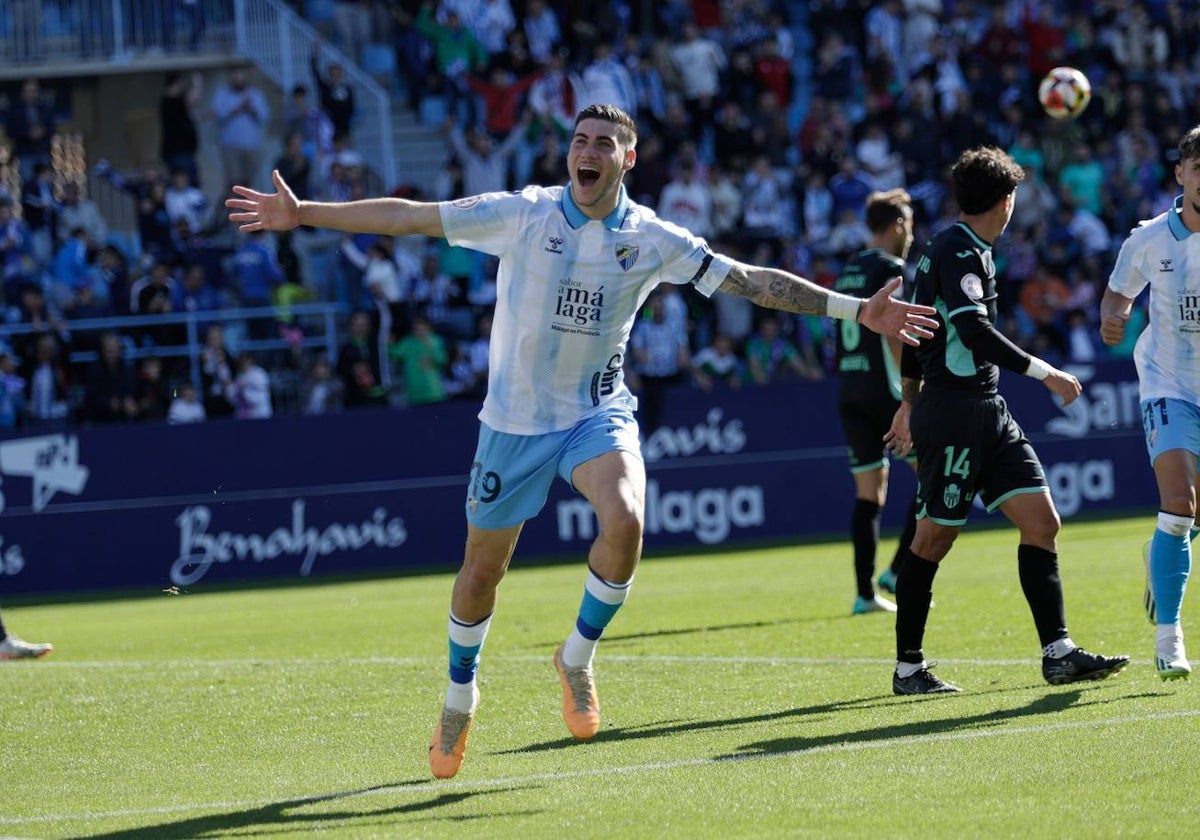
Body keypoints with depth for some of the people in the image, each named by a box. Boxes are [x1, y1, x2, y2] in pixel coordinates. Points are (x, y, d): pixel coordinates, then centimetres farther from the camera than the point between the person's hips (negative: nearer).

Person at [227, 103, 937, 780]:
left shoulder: (652, 241, -5)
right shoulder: (521, 214, -9)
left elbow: (754, 282, -2)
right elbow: (409, 216, -8)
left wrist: (857, 310, -7)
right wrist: (302, 213, -11)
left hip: (600, 412, 0)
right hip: (515, 418, 0)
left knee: (625, 520, -29)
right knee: (484, 566, 6)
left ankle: (578, 658, -3)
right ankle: (460, 696, 34)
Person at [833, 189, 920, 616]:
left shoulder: (846, 273, 17)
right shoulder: (891, 269, -7)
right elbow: (894, 333, -15)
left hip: (847, 389, 8)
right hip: (883, 387, -8)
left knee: (868, 493, 8)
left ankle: (864, 593, 2)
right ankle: (898, 572, -7)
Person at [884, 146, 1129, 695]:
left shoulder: (966, 250, 17)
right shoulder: (957, 251, -14)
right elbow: (975, 332, -26)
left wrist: (910, 401, 33)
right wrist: (1043, 372, -23)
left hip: (987, 413, 9)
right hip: (953, 415, -9)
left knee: (1041, 522, 0)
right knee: (934, 539, 0)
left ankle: (1058, 654, -2)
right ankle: (907, 667, 9)